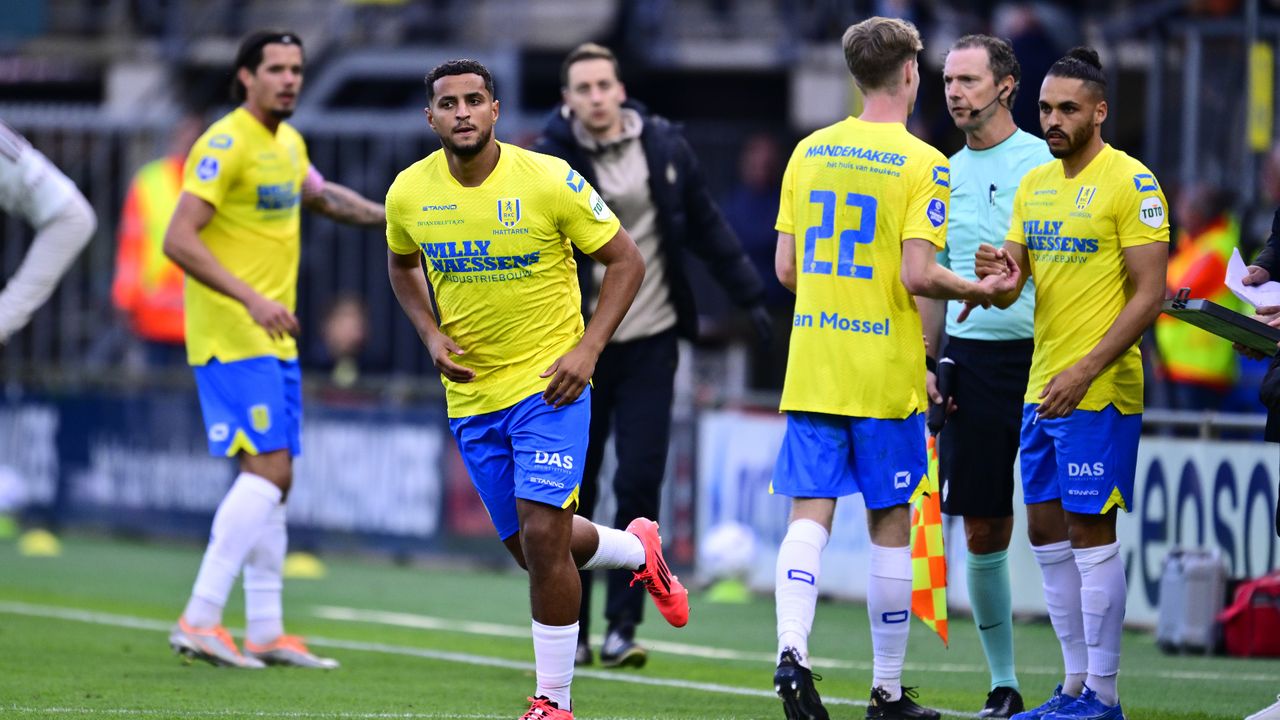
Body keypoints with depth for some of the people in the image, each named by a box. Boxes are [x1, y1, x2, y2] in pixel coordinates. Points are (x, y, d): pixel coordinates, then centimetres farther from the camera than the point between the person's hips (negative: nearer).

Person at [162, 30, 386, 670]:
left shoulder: (288, 143, 14)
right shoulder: (227, 144, -14)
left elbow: (320, 195, 37)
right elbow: (178, 239, -22)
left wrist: (387, 215, 24)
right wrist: (250, 298, -31)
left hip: (273, 337, 9)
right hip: (231, 336, -9)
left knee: (272, 476, 9)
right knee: (268, 468, -17)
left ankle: (265, 631, 14)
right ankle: (199, 621, -17)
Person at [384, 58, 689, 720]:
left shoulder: (549, 181, -14)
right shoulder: (410, 193, -3)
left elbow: (625, 261, -4)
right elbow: (401, 265, 19)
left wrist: (588, 349, -13)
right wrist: (431, 334, 2)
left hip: (549, 387, -5)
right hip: (471, 394, 5)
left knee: (542, 535, -16)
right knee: (527, 546, 12)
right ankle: (638, 550, 43)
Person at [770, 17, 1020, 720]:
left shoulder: (809, 152, 7)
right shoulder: (923, 164, -9)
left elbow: (786, 268, 8)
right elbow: (917, 274, -16)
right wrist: (979, 290, 1)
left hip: (811, 366, 4)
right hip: (886, 373, -4)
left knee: (809, 514, 0)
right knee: (890, 526, 5)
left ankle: (792, 648, -23)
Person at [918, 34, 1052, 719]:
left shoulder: (1045, 165, -2)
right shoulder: (946, 175, 13)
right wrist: (925, 365, 10)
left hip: (1039, 355, -4)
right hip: (968, 358, 4)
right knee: (981, 529, 3)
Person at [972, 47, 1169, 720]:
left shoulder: (1131, 183, -10)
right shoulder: (1034, 185, 13)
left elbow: (1149, 293, -14)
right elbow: (1009, 291, 15)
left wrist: (1084, 373, -19)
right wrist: (993, 275, -11)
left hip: (1099, 392, -8)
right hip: (1043, 387, 8)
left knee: (1090, 530, -7)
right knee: (1046, 530, 9)